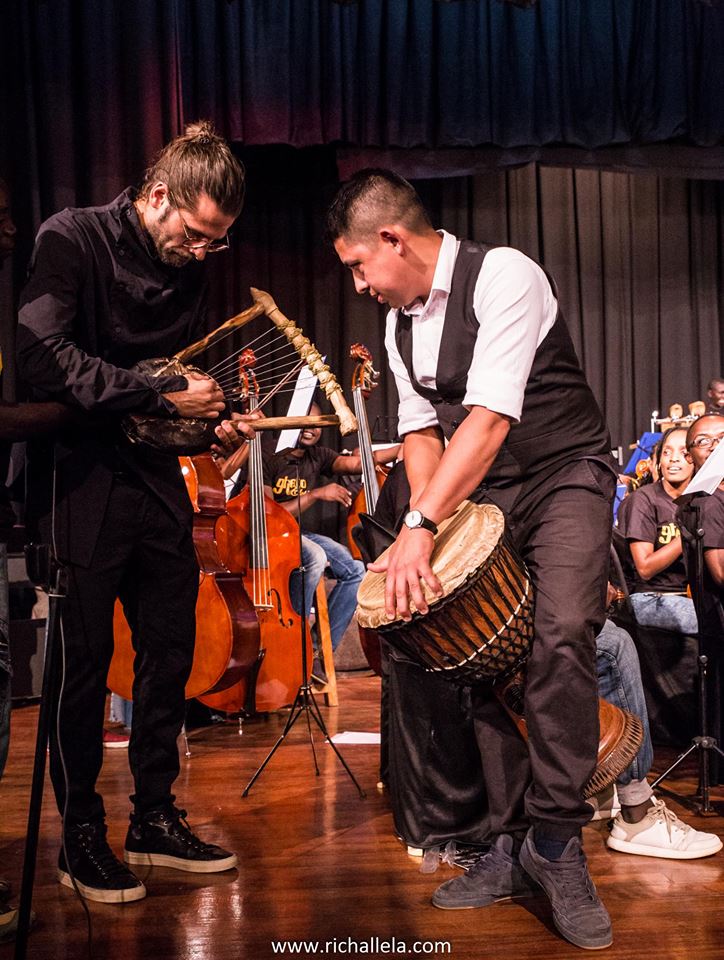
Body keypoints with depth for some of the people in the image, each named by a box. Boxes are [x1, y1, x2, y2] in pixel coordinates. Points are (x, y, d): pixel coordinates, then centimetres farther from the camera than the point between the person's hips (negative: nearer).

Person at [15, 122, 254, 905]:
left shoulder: (187, 269, 9)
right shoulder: (72, 240, -11)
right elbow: (40, 356, -24)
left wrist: (212, 425, 0)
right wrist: (165, 394, -23)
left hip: (156, 476, 7)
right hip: (80, 478, -6)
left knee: (170, 652, 9)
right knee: (85, 658, -1)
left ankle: (155, 819, 24)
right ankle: (81, 838, 16)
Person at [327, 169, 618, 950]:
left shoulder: (503, 276, -17)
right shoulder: (400, 326, 8)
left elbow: (490, 418, -27)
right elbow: (421, 429, 6)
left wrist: (419, 525, -32)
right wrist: (427, 522, -12)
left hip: (563, 476, -7)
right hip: (478, 492, 7)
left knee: (562, 633, -26)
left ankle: (556, 841, -10)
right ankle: (512, 844, 9)